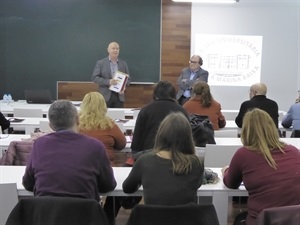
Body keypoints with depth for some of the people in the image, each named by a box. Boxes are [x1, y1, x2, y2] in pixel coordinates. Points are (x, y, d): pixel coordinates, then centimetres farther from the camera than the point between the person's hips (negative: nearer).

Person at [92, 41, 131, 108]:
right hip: (105, 96, -2)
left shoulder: (124, 64, 11)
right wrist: (108, 82, -17)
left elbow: (128, 79, 13)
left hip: (119, 96, 3)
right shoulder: (100, 63, 3)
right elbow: (94, 78, -3)